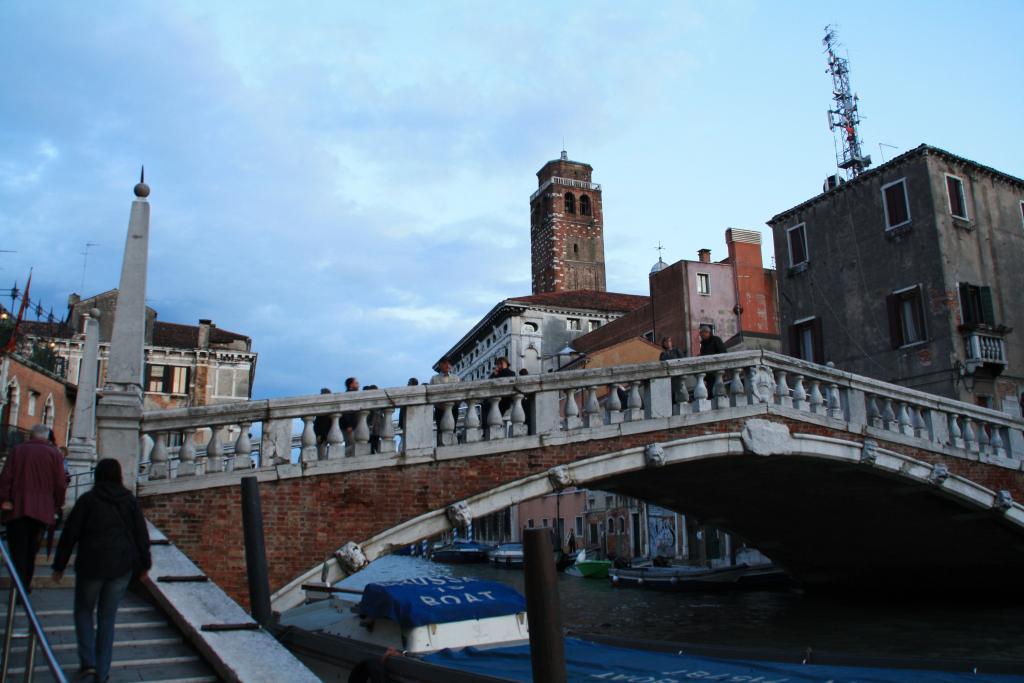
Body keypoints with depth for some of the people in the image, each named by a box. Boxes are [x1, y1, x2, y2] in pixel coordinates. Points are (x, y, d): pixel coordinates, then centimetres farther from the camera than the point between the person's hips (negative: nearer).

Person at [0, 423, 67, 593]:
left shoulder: (17, 450, 3)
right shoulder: (54, 453, 0)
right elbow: (61, 484, -2)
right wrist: (57, 506, 9)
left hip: (16, 508, 0)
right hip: (42, 510, 0)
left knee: (18, 551, 4)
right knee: (31, 550, 15)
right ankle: (25, 585, 20)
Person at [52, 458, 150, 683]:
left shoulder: (87, 500, -5)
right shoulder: (130, 501, 2)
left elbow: (69, 535, -4)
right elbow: (141, 535, 4)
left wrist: (59, 566, 6)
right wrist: (143, 564, 15)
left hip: (91, 565, -2)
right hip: (122, 567, 2)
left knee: (84, 610, 19)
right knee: (107, 617, 12)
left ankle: (87, 662, 6)